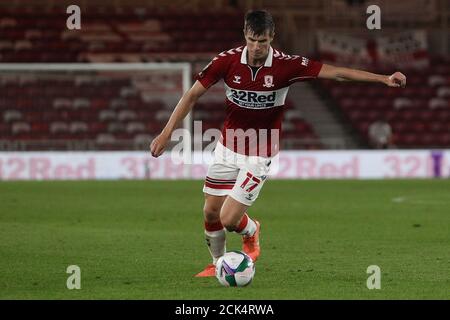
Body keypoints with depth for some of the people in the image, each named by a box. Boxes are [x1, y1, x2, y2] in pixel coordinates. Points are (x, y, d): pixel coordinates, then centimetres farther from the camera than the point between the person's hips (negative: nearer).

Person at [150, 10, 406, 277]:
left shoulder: (286, 65, -18)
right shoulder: (228, 60, -13)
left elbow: (336, 72, -17)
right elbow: (193, 95, -5)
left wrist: (384, 78, -23)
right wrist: (167, 133, -10)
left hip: (260, 155, -3)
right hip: (227, 147, 3)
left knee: (229, 220, -9)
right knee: (211, 213, 5)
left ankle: (251, 231, 28)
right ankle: (217, 264, 33)